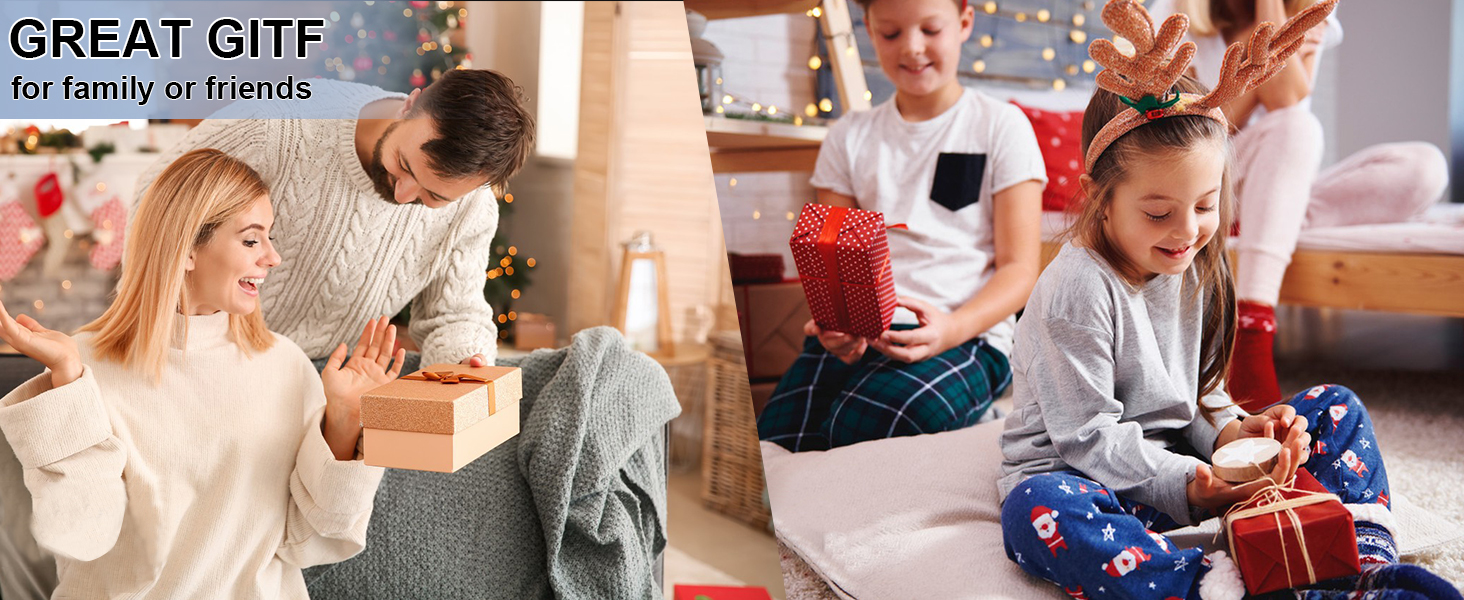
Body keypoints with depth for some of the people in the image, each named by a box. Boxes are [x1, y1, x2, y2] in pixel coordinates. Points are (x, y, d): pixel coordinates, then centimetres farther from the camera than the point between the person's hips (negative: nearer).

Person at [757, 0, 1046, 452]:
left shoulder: (1001, 126, 10)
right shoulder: (850, 137, 19)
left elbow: (1019, 269, 3)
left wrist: (953, 328, -18)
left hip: (966, 335, -2)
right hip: (856, 334, 3)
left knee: (863, 426, -34)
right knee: (774, 446, -27)